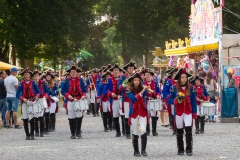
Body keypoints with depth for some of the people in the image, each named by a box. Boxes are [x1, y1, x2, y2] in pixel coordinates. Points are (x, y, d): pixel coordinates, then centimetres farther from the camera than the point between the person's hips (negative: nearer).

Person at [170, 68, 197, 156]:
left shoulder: (191, 88, 4)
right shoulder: (174, 88, 2)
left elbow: (193, 101, 5)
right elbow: (170, 99, 6)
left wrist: (194, 113, 0)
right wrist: (177, 100, -16)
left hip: (188, 112, 0)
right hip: (178, 112, 0)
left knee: (188, 129, -14)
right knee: (179, 131, 5)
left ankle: (189, 149, -10)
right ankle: (180, 150, 16)